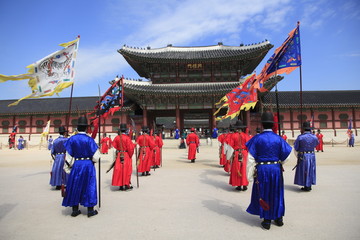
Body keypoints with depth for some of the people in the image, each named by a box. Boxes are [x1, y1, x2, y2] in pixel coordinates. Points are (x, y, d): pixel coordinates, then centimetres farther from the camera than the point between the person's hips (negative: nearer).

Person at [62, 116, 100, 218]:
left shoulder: (72, 139, -4)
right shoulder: (89, 140, -11)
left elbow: (68, 154, -2)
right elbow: (95, 157, -11)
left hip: (76, 165, 2)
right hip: (88, 165, -2)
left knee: (75, 186, 15)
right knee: (89, 186, 8)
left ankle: (75, 210, 24)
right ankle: (90, 210, 15)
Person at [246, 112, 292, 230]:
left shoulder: (257, 138, -10)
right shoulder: (278, 138, -4)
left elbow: (251, 157, -11)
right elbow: (286, 155, 0)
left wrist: (250, 173, -2)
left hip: (261, 170, -2)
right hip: (276, 169, 2)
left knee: (263, 194, 11)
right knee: (276, 193, 18)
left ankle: (267, 220, 18)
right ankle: (278, 218, 31)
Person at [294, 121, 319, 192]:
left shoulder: (300, 137, -16)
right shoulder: (314, 137, -5)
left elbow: (295, 147, -8)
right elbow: (316, 143, 18)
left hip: (303, 157, -4)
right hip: (312, 156, 4)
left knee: (304, 171, 7)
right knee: (310, 170, 15)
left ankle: (306, 187, 11)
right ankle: (309, 186, 23)